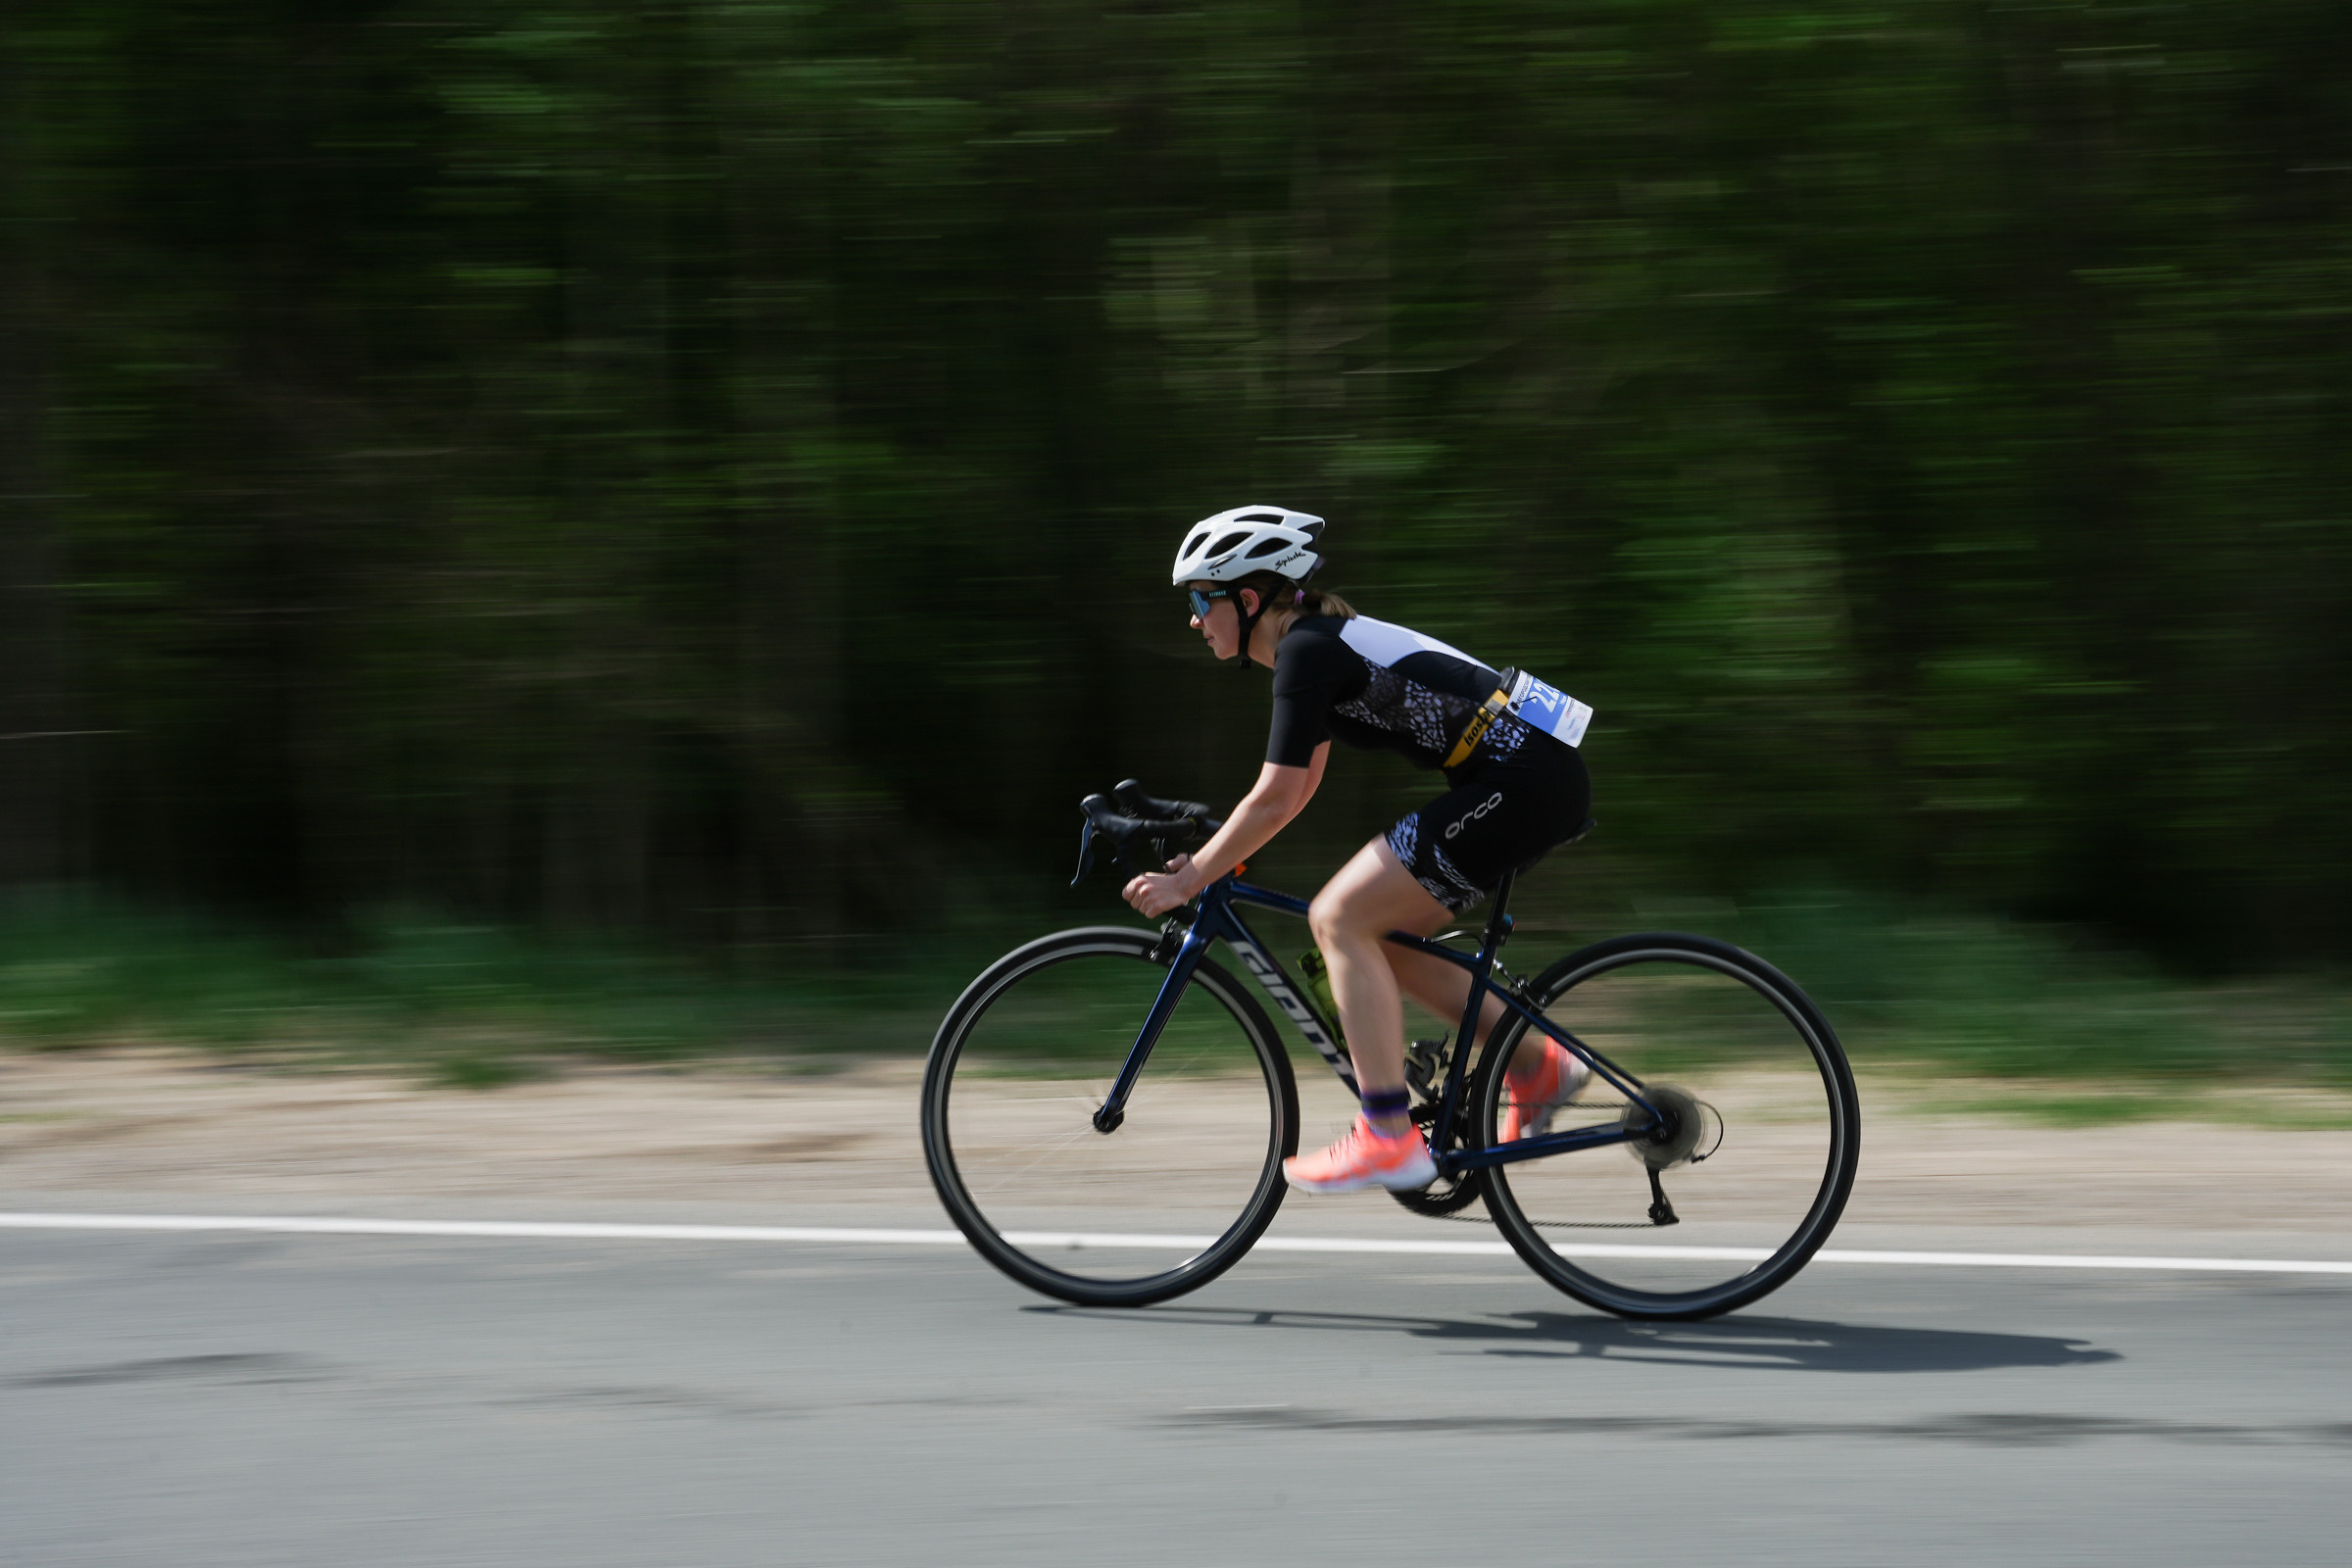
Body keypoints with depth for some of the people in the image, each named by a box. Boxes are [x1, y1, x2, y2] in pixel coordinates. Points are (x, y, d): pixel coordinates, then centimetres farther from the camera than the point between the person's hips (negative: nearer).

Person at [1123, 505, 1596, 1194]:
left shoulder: (1309, 648, -13)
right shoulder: (1321, 639, 16)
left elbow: (1274, 801, -15)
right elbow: (1293, 791, 26)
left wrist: (1187, 881, -7)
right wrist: (1211, 855, 23)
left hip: (1520, 785, -10)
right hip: (1531, 781, 10)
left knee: (1341, 919, -10)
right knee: (1371, 934, 13)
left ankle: (1388, 1138, -12)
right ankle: (1537, 1065, 16)